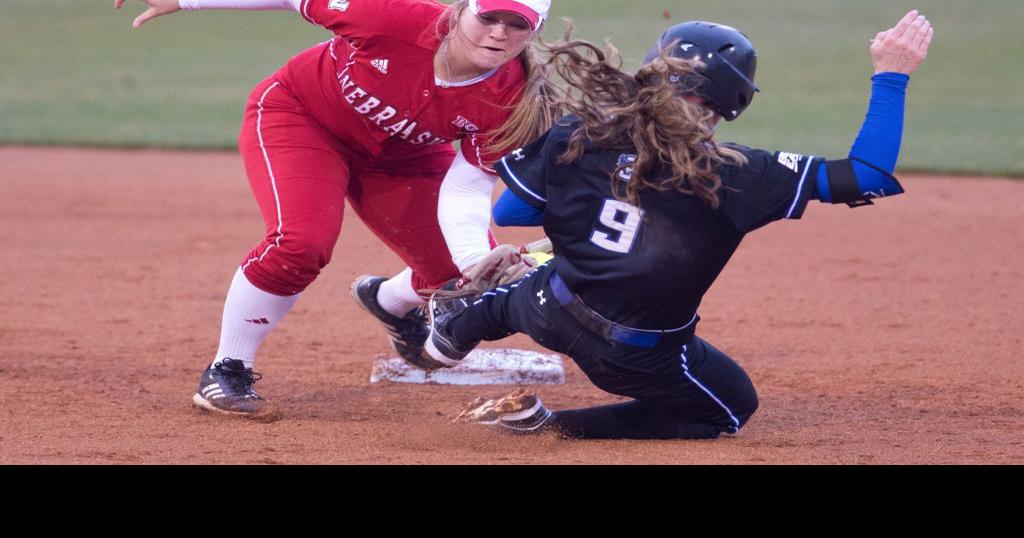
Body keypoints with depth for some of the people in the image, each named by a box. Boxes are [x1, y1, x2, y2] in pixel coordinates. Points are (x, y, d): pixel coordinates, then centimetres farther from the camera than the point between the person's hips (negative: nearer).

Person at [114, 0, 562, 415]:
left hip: (400, 156, 4)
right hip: (298, 115, -4)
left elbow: (465, 191, -24)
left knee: (474, 272, -3)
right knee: (300, 242, -30)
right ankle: (224, 373, -9)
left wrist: (477, 264, -44)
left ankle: (389, 301, 34)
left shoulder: (510, 98, -27)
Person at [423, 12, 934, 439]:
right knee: (734, 403, 22)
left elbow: (507, 213, 0)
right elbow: (867, 174, -21)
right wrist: (891, 76, -13)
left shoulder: (577, 136, -13)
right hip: (642, 358, -4)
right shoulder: (730, 175, -22)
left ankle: (455, 329, 65)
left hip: (549, 315, 5)